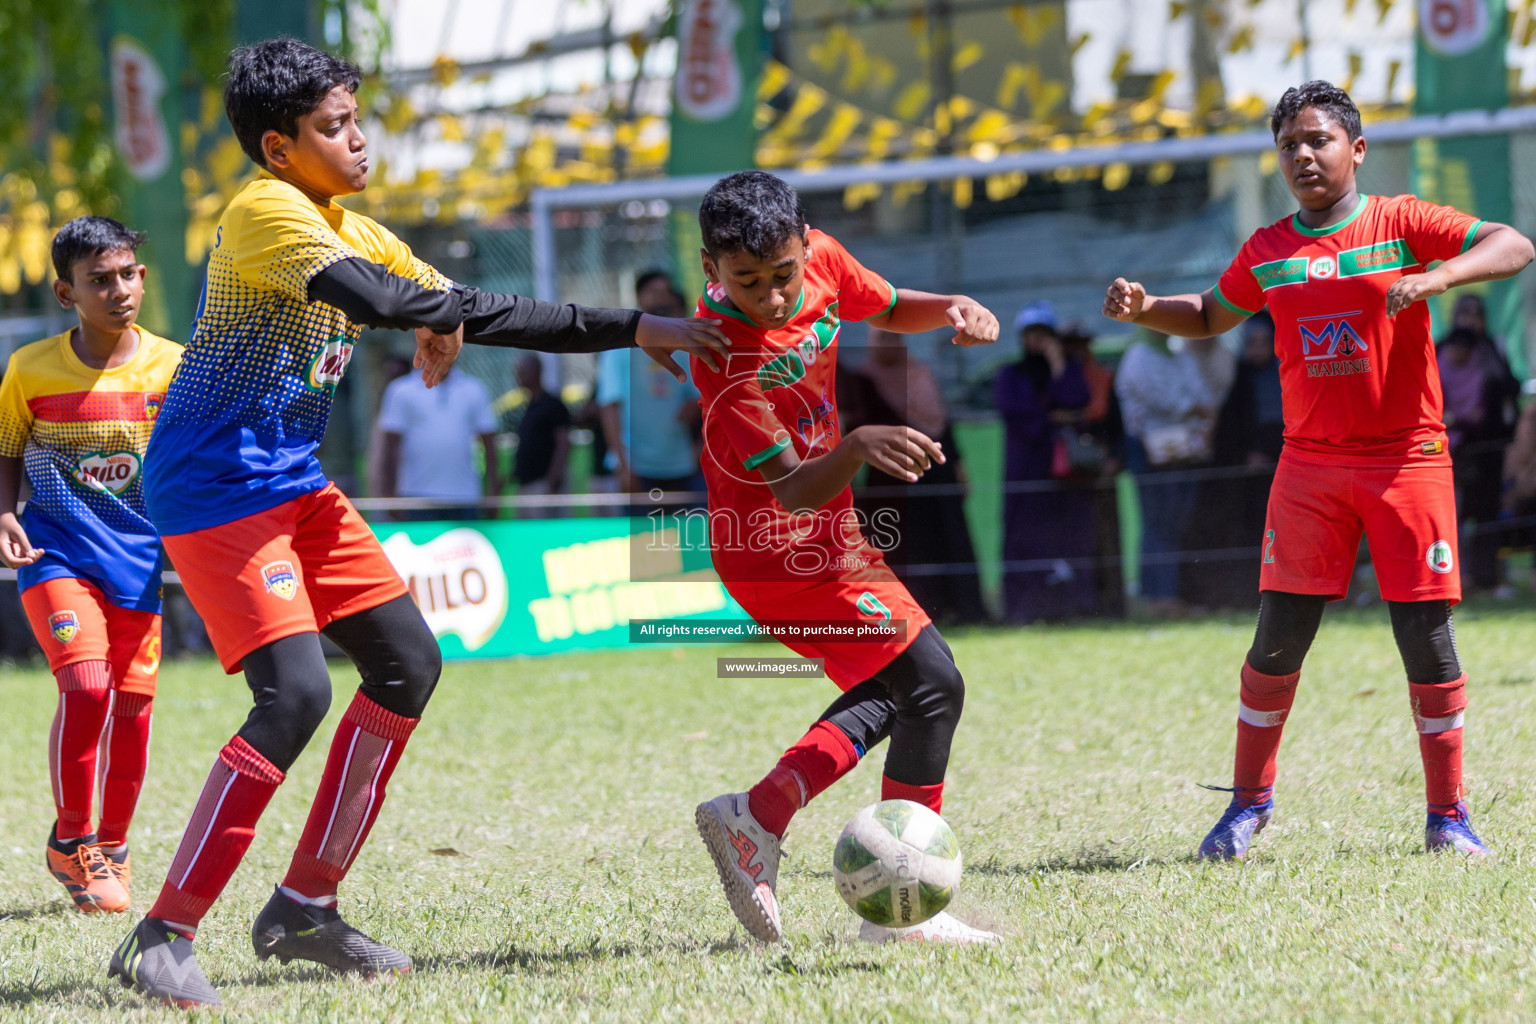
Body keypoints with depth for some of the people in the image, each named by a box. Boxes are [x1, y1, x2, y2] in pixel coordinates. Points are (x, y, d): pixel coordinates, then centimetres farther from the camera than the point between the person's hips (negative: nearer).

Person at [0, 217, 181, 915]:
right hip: (56, 550, -2)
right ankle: (69, 840, -1)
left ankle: (112, 847, 24)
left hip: (137, 553, 2)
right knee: (85, 684, -19)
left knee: (132, 701, 3)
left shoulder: (172, 366, -1)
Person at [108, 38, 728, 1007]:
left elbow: (489, 319, 15)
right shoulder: (265, 211, -16)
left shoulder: (359, 233, 13)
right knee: (296, 692, -21)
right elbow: (367, 296, -33)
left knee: (409, 662, 6)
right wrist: (445, 312, -12)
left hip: (298, 487, 10)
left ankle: (305, 907, 13)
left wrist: (630, 330, 10)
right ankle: (162, 938, -17)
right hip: (215, 486, -10)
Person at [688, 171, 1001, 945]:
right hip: (782, 554, -9)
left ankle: (756, 819, 10)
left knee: (887, 691, 19)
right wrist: (857, 447, -50)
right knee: (933, 685, -11)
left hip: (824, 539, 9)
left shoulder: (818, 259, -7)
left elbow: (887, 309, 14)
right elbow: (794, 491, -31)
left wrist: (951, 310, -7)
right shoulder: (726, 361, -28)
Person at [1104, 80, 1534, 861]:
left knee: (1427, 635, -3)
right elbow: (1212, 316, 25)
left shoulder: (1402, 223, -3)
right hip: (1311, 466, 2)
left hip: (1407, 458, -2)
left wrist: (1438, 275, -31)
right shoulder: (1267, 251, 8)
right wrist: (1145, 310, 5)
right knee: (1279, 635, -2)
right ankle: (1250, 801, 12)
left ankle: (1447, 815, 7)